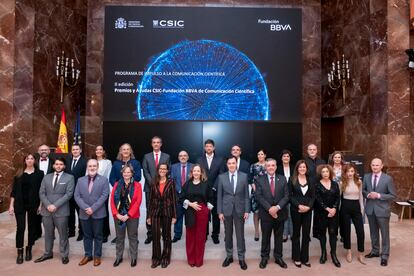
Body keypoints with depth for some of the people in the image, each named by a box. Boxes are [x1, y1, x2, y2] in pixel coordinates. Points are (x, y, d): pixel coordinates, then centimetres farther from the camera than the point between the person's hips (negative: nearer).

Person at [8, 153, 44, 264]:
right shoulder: (19, 173, 5)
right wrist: (11, 205, 0)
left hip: (33, 204, -1)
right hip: (20, 204, 1)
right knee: (20, 228, -1)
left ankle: (29, 250, 23)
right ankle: (19, 252, 10)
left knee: (32, 227, 8)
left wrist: (41, 205, -6)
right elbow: (14, 190, 4)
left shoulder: (39, 173, -1)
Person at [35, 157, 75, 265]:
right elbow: (41, 193, 6)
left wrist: (55, 205, -16)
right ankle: (48, 253, 31)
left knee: (63, 234, 5)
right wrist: (47, 205, -10)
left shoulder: (69, 178, -1)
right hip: (46, 210, 4)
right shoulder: (46, 177, 12)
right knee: (48, 234, 15)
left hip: (61, 211, -4)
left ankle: (64, 255, 18)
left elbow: (69, 194, -9)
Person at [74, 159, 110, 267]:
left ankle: (97, 256, 19)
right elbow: (77, 196, 0)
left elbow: (104, 195, -10)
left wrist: (93, 208, -17)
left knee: (98, 235, 7)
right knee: (87, 235, 13)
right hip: (84, 213, 3)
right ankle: (88, 255, 27)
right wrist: (85, 208, -13)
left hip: (98, 213, -3)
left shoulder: (104, 180, -1)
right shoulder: (80, 180, 8)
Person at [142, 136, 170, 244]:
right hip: (150, 187, 1)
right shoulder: (147, 156, 10)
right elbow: (145, 172, 2)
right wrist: (152, 183, -10)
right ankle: (150, 234, 8)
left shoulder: (166, 156, 9)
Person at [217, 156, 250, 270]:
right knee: (228, 234, 12)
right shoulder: (221, 177, -1)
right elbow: (219, 196, 1)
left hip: (239, 209, -1)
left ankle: (241, 258, 19)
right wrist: (220, 211, -3)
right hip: (226, 209, 1)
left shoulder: (244, 176, -1)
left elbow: (246, 195, 1)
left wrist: (247, 210, -4)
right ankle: (229, 256, 27)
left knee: (240, 235, 5)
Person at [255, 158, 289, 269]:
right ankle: (264, 257, 25)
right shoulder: (260, 180, -1)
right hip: (266, 213, -1)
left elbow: (286, 196, -3)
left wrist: (277, 207, -17)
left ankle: (278, 257, 28)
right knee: (265, 237, 10)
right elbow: (259, 196, -8)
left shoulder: (282, 179, 3)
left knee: (279, 237, 13)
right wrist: (269, 208, -18)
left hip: (280, 213, 2)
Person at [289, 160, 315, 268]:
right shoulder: (292, 179, -1)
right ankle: (296, 258, 18)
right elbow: (290, 195, -5)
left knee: (306, 234, 6)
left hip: (308, 210, 3)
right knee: (296, 233, 8)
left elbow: (313, 196, 5)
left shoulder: (310, 180, 7)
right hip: (296, 210, -2)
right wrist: (299, 206, -15)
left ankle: (305, 258, 17)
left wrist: (308, 207, -10)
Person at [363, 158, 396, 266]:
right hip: (370, 209, 4)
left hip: (382, 209, -4)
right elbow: (363, 190, 11)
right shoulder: (366, 177, 2)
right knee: (373, 232, 17)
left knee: (384, 233, 5)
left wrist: (378, 195, -20)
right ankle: (375, 251, 33)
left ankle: (384, 256, 18)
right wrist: (367, 194, -11)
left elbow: (393, 196, -8)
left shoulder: (388, 178, -10)